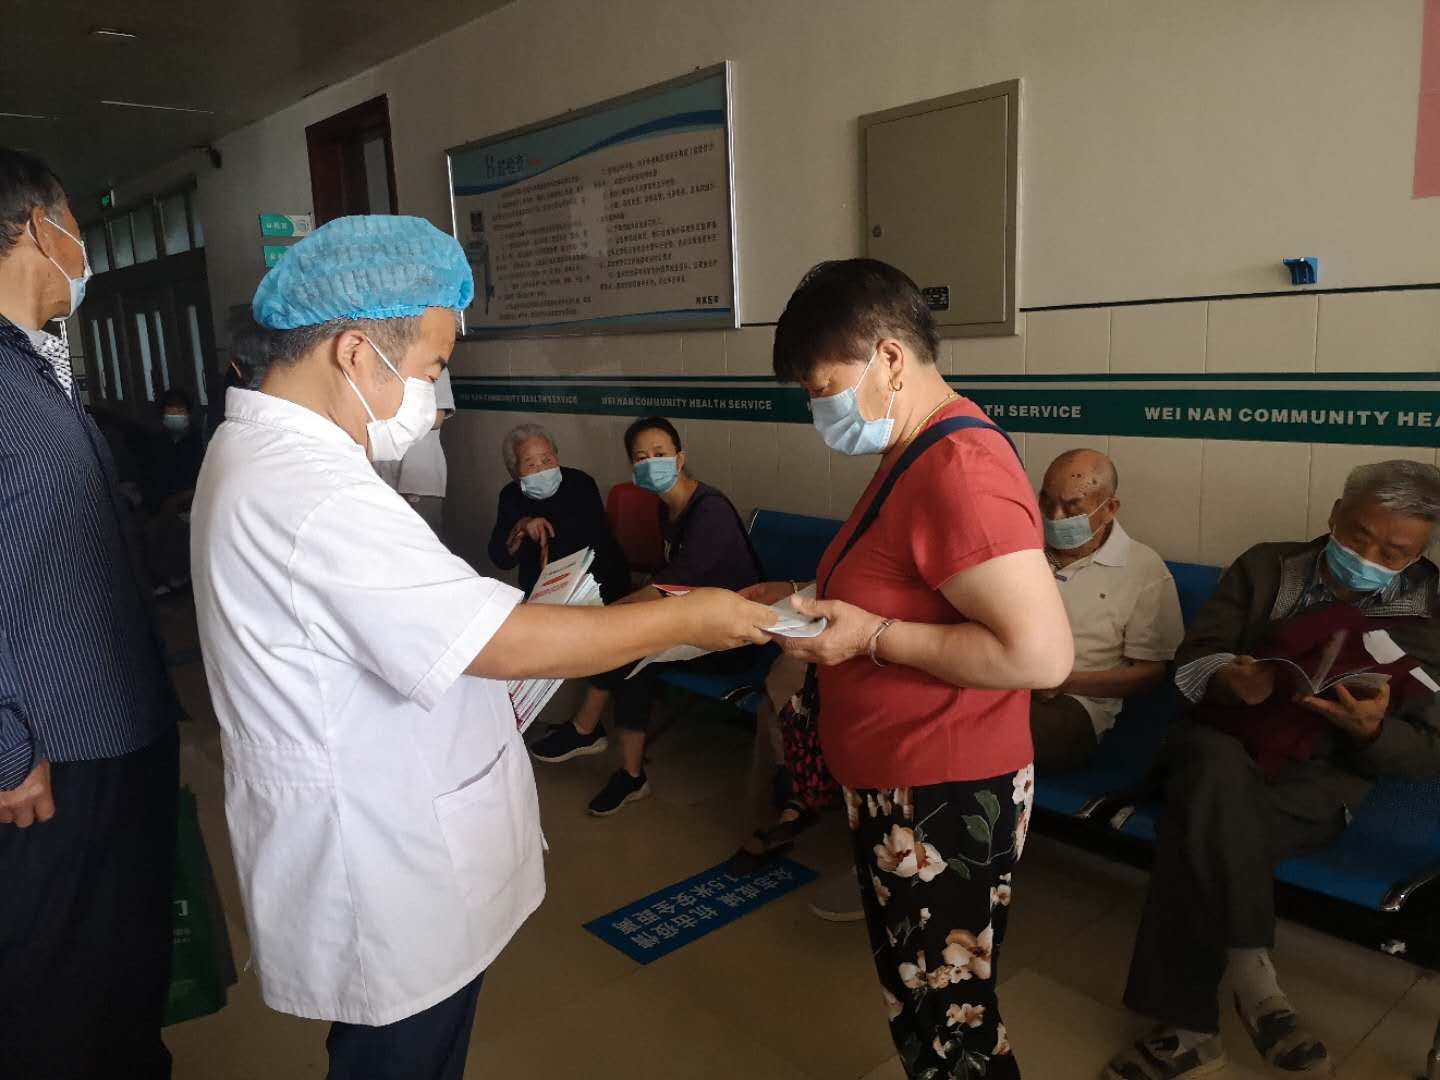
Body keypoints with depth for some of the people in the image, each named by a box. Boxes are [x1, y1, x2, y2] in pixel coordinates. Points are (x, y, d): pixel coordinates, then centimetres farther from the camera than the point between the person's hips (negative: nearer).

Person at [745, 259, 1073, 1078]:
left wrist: (870, 637, -25)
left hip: (946, 799, -10)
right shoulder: (919, 454, 8)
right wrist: (810, 601, 6)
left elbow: (1042, 653, -30)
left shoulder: (959, 471, -25)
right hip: (906, 788, 10)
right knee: (926, 998, 25)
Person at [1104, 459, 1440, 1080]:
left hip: (1320, 779, -2)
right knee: (1218, 768, -37)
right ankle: (1252, 981, -31)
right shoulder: (1264, 567, 10)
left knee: (1205, 822, -34)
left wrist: (1373, 730, -19)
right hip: (1221, 745, 2)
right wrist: (1226, 678, -19)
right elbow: (1191, 661, 5)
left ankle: (1189, 1028, -28)